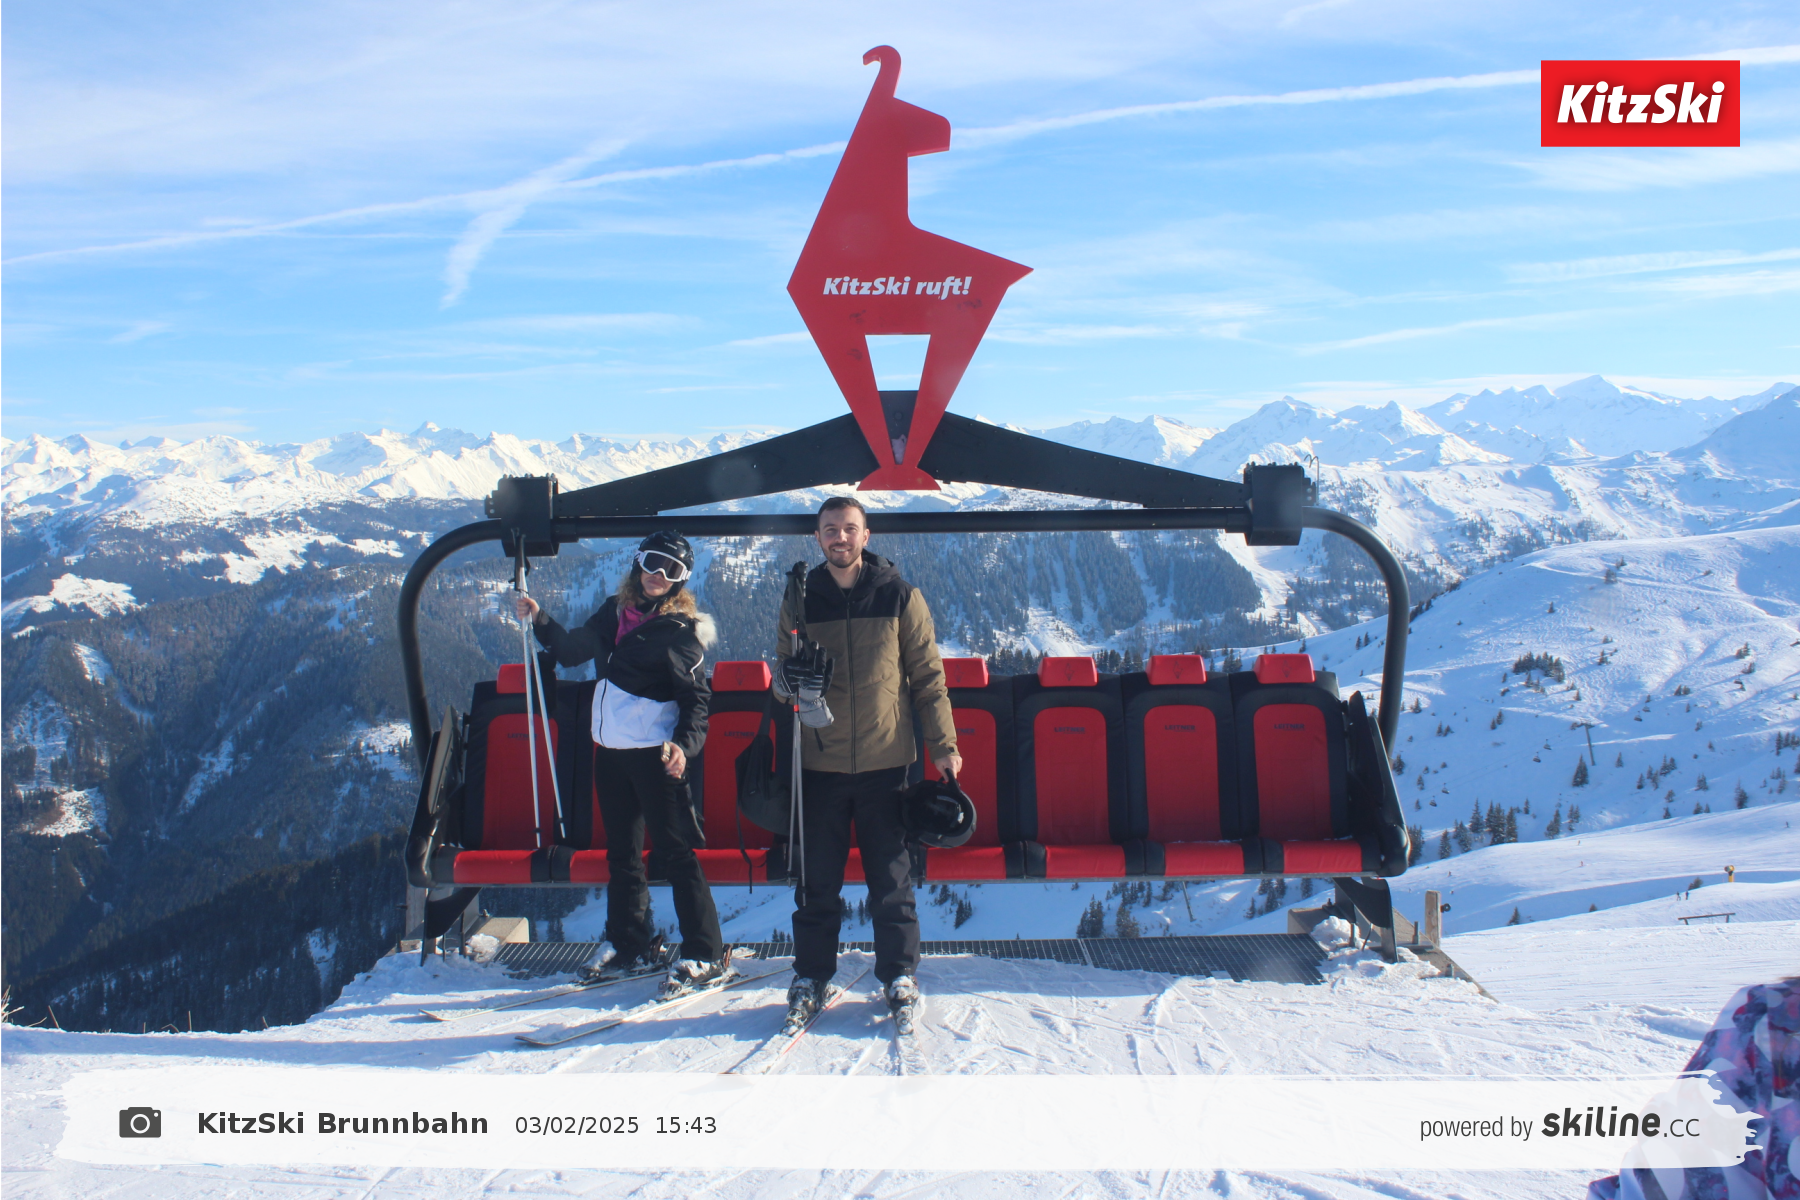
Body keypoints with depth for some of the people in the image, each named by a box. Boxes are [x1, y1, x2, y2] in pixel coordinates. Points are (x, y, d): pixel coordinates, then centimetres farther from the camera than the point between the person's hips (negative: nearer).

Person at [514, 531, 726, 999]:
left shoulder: (679, 629, -9)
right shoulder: (613, 614, 10)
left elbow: (697, 697, -12)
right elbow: (572, 649, 27)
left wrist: (685, 743, -27)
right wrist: (541, 621, 12)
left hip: (655, 753, -7)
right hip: (609, 750, 7)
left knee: (675, 851, -6)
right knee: (621, 850, 16)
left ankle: (704, 955, 1)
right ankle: (628, 944, 30)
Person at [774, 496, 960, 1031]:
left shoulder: (900, 597, 1)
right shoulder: (799, 601, 6)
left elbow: (927, 675, 4)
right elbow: (782, 672, 13)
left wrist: (943, 743, 0)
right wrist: (790, 682, -10)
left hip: (885, 762, -1)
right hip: (819, 763, 2)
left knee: (891, 879, 5)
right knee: (817, 880, 8)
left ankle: (900, 977, 18)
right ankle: (811, 978, 21)